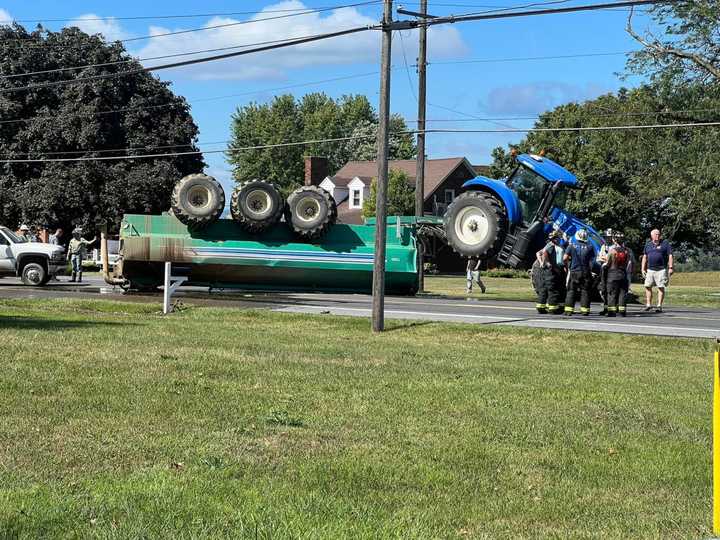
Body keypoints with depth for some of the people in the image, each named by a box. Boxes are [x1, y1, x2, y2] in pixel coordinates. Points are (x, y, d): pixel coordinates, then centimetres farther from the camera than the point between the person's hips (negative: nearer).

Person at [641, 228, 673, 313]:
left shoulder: (665, 243, 1)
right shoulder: (648, 245, 13)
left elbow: (670, 256, -2)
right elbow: (645, 257, 19)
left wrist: (670, 268, -10)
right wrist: (643, 269, 13)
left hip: (661, 270, -4)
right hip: (650, 270, 4)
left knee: (661, 287, -5)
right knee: (647, 286, 3)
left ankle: (659, 306, -2)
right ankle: (648, 304, 12)